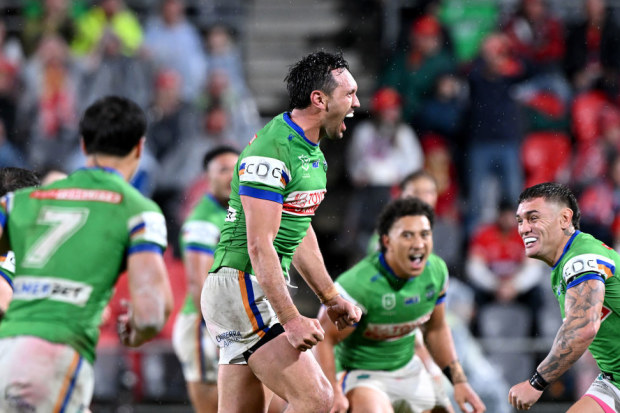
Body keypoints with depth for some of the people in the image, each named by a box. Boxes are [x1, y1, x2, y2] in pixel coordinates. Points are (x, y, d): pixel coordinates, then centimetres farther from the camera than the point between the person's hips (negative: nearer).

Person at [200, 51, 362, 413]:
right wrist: (291, 319, -26)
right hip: (242, 285, -10)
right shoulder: (271, 152, -18)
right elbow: (259, 246, -22)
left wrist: (331, 298, 25)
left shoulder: (311, 151, 14)